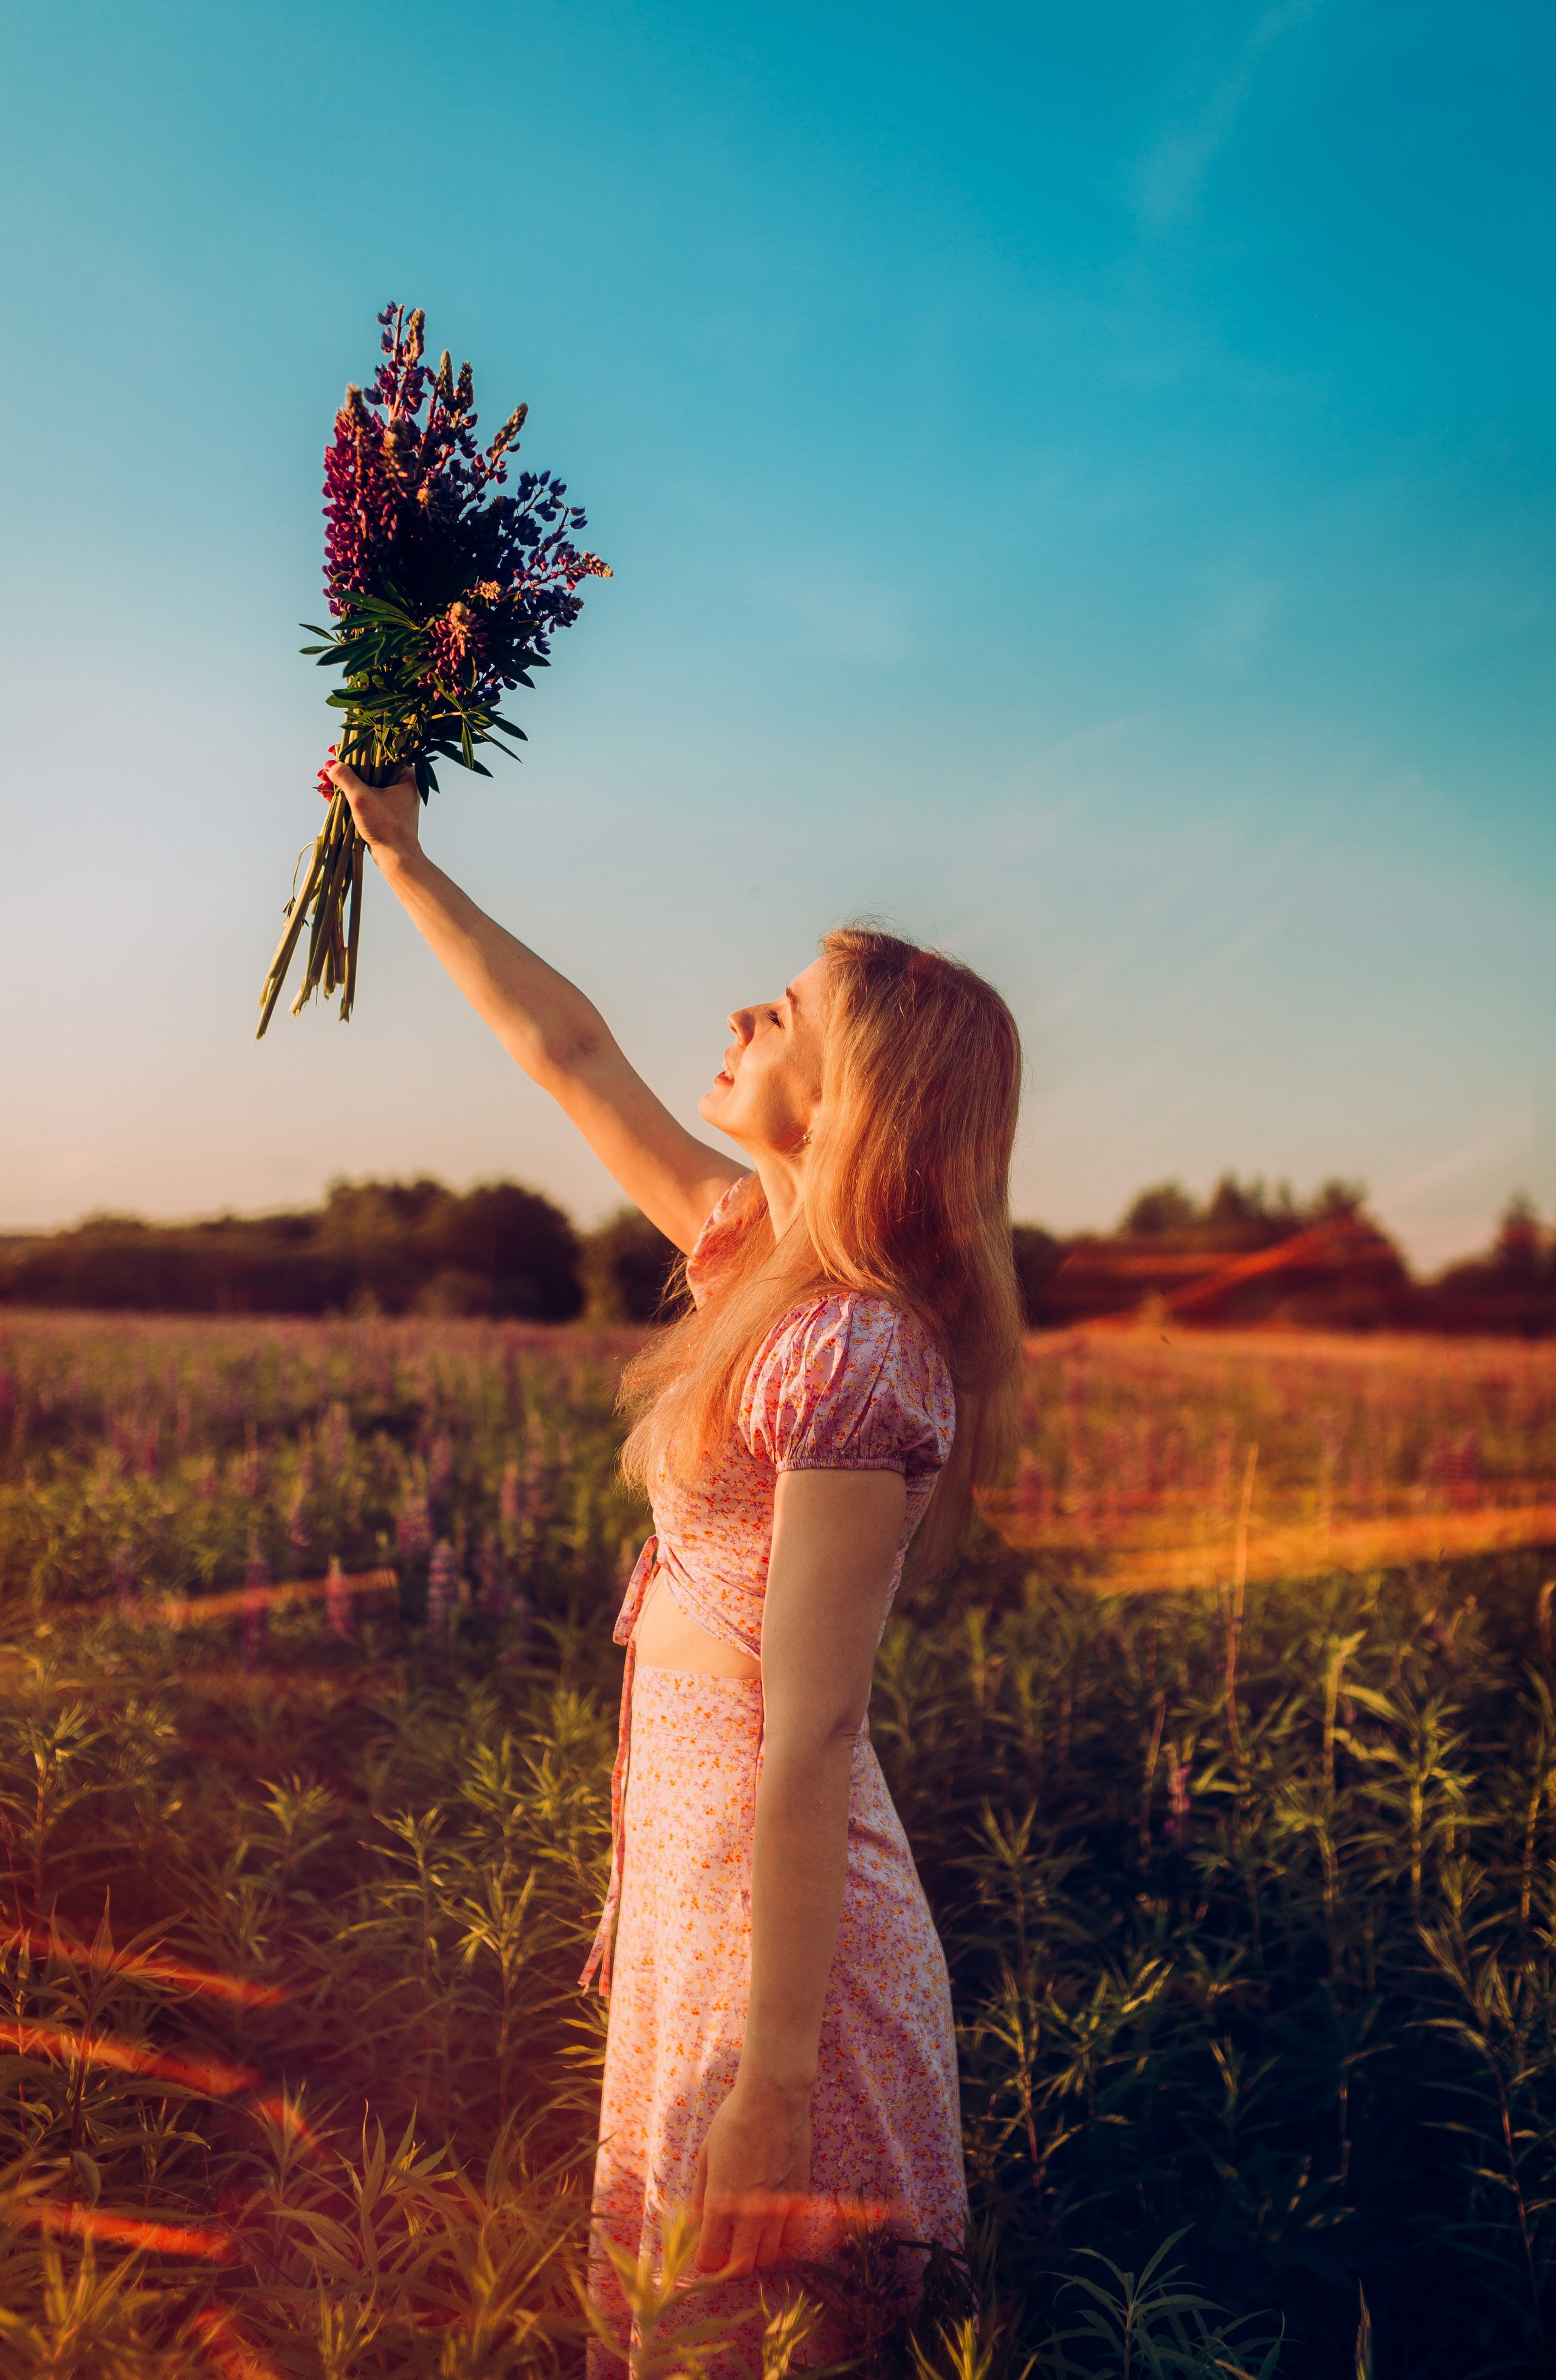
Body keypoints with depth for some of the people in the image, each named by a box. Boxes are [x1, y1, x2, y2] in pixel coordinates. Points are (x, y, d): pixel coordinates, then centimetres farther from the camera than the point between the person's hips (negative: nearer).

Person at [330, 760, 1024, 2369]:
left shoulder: (852, 1355, -25)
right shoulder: (760, 1256, 2)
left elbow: (810, 1734, -26)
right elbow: (572, 1053, 12)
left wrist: (772, 2073, -23)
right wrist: (408, 863, 18)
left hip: (776, 1875, -8)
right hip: (687, 1833, 8)